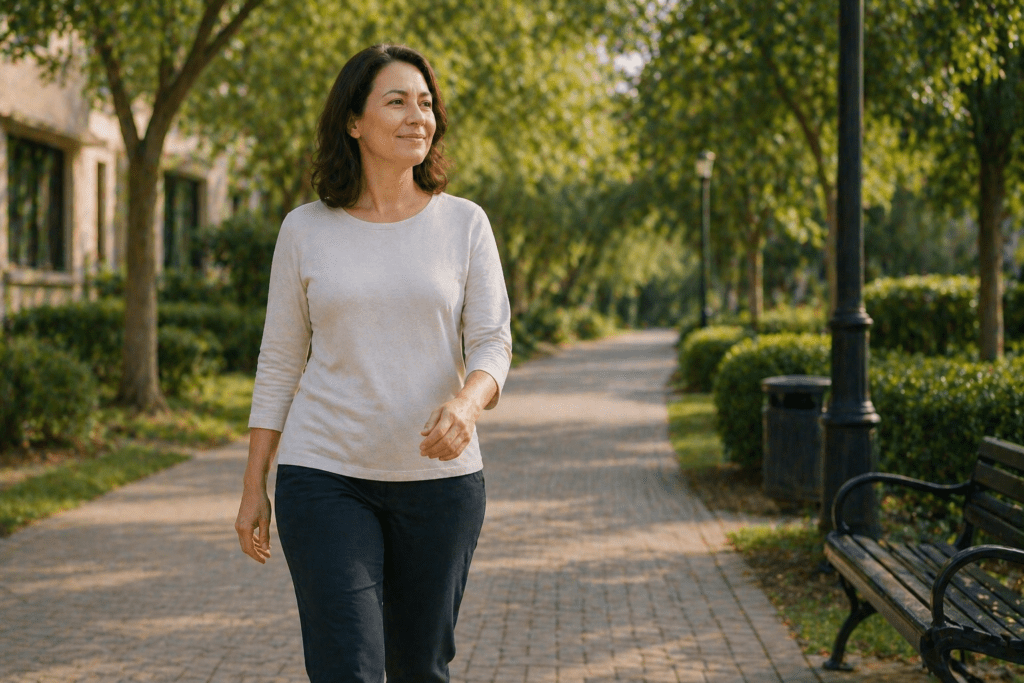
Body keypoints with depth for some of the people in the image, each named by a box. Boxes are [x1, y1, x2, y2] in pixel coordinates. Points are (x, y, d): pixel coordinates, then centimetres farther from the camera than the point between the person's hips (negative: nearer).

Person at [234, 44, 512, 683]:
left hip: (440, 478, 1)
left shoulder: (464, 223, 2)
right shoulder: (305, 230, 2)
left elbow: (493, 343, -4)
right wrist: (254, 486, 4)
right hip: (326, 478, -1)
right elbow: (280, 365, 6)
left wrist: (465, 404, -26)